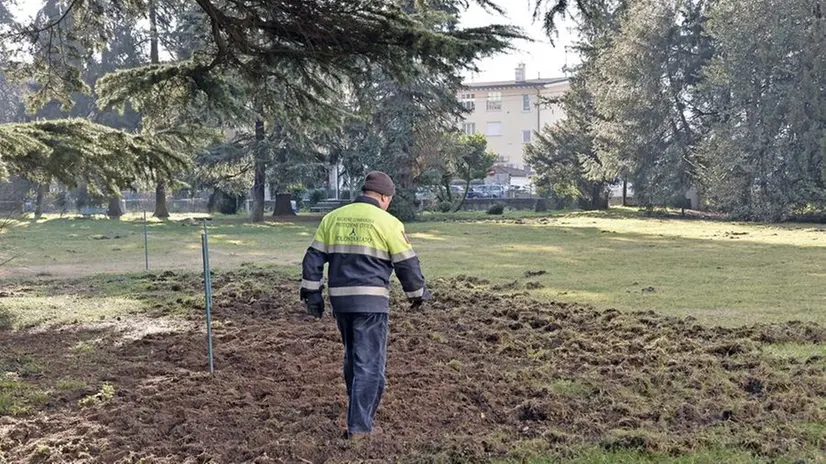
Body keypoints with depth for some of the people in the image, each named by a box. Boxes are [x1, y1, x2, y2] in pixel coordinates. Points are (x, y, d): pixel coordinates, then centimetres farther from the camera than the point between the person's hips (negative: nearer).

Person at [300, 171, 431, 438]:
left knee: (353, 356, 21)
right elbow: (407, 264, -2)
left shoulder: (333, 218, 10)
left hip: (340, 298, 6)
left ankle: (360, 410, 33)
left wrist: (312, 293, 15)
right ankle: (359, 425, 0)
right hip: (371, 300, -6)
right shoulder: (387, 222, -5)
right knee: (370, 363, 0)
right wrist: (417, 294, 13)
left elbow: (314, 258, 10)